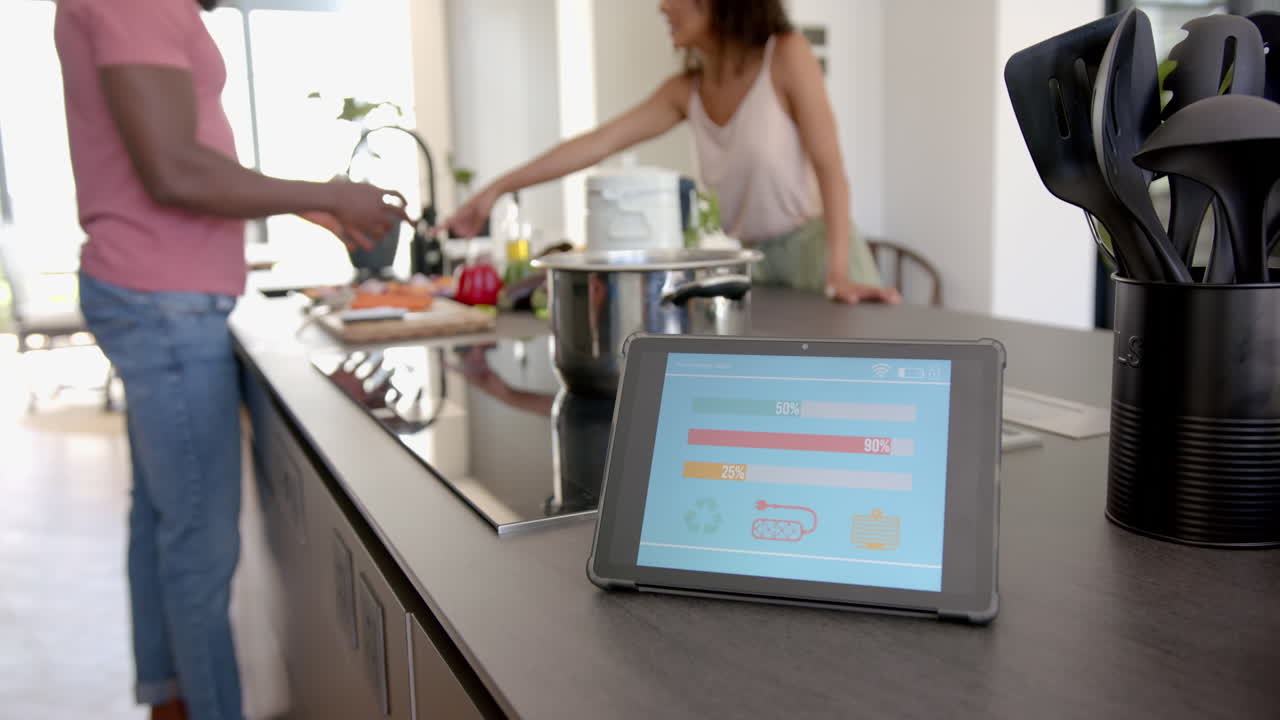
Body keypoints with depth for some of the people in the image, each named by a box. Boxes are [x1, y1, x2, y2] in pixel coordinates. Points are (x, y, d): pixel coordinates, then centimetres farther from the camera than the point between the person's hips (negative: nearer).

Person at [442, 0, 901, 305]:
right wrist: (497, 189, 0)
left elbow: (829, 168, -14)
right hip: (749, 262, 5)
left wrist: (840, 272, -25)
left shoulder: (786, 56, -8)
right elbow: (597, 143, 3)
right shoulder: (685, 92, 6)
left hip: (811, 249, -4)